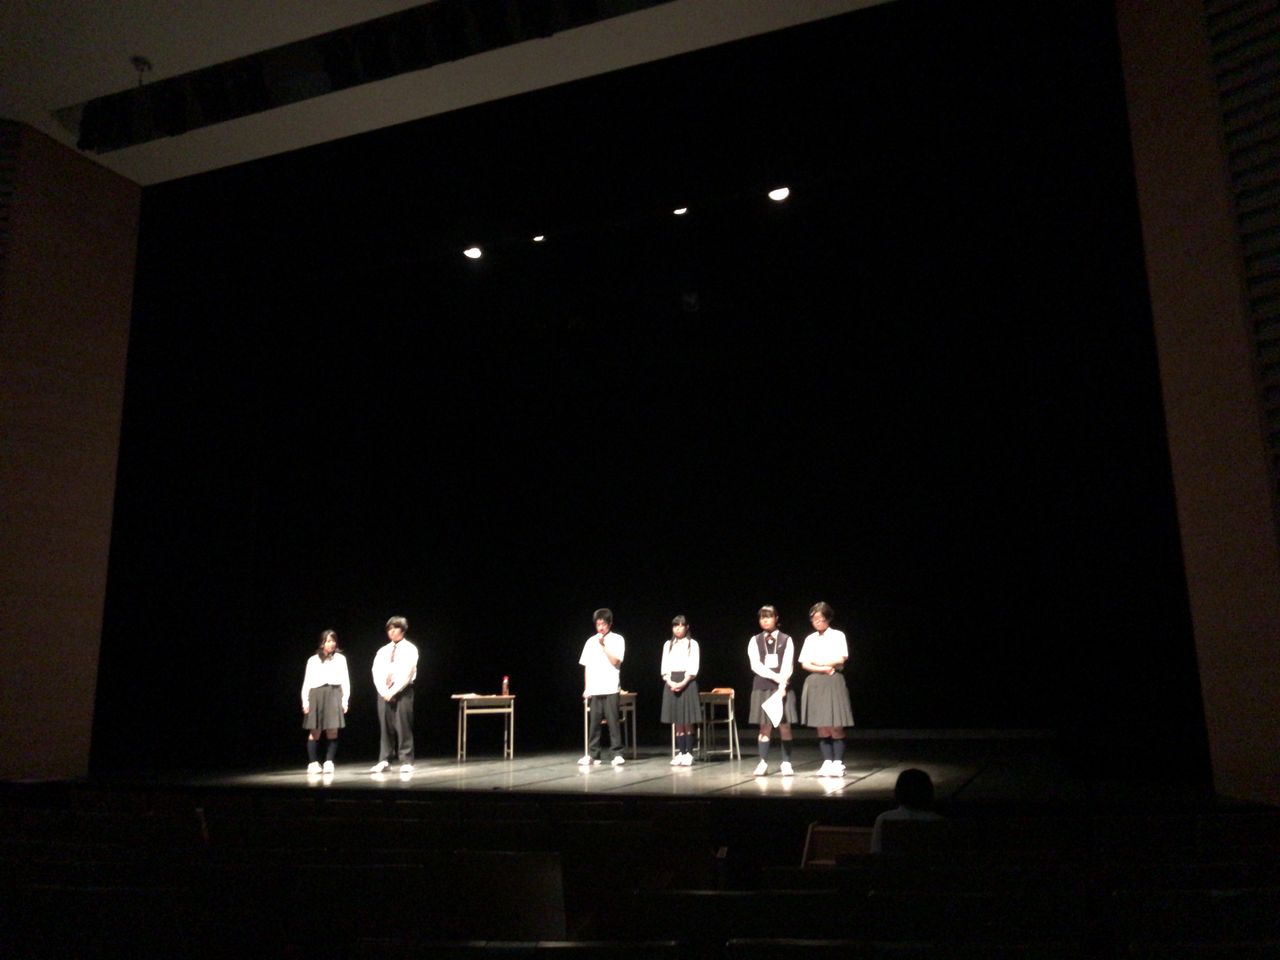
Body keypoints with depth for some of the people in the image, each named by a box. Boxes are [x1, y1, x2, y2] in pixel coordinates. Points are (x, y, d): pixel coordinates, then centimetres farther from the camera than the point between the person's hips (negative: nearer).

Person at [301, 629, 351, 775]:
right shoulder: (313, 660, 12)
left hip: (334, 694, 0)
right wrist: (305, 701, 2)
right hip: (316, 694, 0)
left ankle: (329, 762, -1)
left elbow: (345, 680, 9)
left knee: (332, 732, -5)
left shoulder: (340, 658, 11)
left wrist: (345, 700, 2)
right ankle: (313, 763, 5)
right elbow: (307, 681, 10)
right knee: (314, 732, -2)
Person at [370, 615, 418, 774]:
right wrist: (384, 691, -9)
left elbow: (407, 673, -9)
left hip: (403, 691, -4)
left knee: (403, 727, -6)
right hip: (384, 692, 4)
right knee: (385, 727, 4)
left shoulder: (410, 649, 0)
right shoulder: (383, 651, 14)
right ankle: (384, 760, 8)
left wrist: (393, 691, -14)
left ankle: (406, 762, -2)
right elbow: (376, 673, 5)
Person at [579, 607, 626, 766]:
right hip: (594, 689, 3)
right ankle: (592, 755, 11)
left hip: (610, 688, -3)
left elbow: (615, 661, -8)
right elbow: (586, 666, 12)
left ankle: (617, 754, 2)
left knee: (612, 721, -4)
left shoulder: (617, 639, 2)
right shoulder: (591, 641, 11)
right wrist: (586, 688, 7)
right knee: (593, 723, 5)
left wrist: (603, 645, -10)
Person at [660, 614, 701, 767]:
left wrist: (683, 683, -16)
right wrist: (670, 682, -10)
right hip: (672, 683, 3)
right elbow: (664, 667, 7)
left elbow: (693, 668, -6)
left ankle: (688, 753, 1)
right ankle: (680, 752, 8)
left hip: (687, 682, -3)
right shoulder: (668, 644, 11)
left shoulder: (692, 644, 1)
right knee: (677, 721, 4)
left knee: (688, 721, -3)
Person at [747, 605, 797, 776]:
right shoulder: (755, 641, 6)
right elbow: (755, 665, -5)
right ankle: (763, 762, 6)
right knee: (765, 726, 1)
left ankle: (786, 762, 7)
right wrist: (776, 677, -14)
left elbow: (787, 665, -6)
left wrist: (782, 685, -18)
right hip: (762, 687, 1)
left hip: (782, 687, -1)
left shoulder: (786, 640, 3)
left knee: (785, 725, -1)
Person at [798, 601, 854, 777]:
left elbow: (840, 659, -8)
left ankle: (838, 763, 1)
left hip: (833, 682, -3)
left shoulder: (837, 636, 2)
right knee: (822, 728, 3)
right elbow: (805, 664, 4)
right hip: (814, 683, 3)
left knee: (836, 727, -5)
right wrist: (824, 669, -10)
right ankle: (827, 762, 9)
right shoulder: (810, 639, 12)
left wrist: (818, 662, -2)